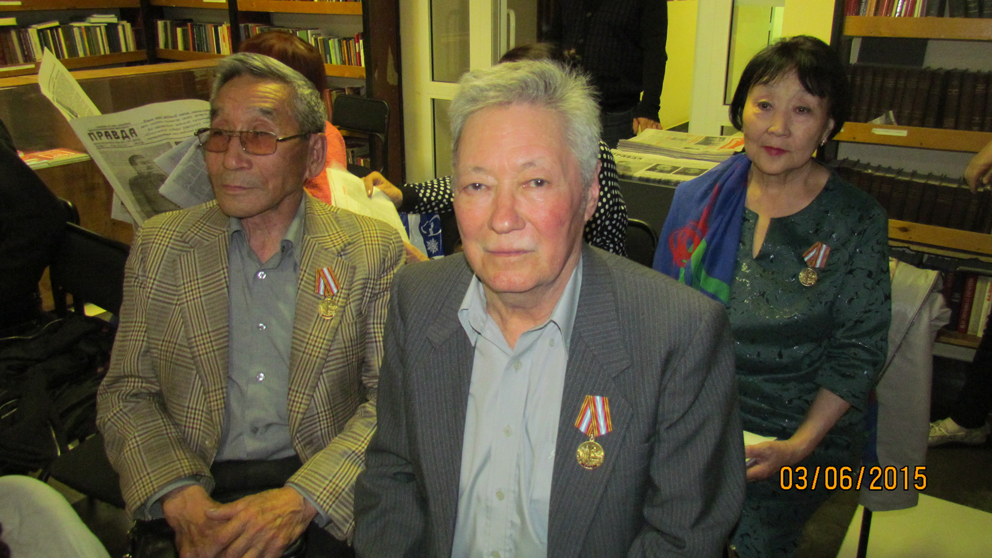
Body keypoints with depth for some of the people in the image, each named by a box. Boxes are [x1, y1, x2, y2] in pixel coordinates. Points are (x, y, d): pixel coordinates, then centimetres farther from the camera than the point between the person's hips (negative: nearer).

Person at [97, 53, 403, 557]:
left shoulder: (374, 251, 0)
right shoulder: (158, 245, 7)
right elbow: (126, 393, 7)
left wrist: (301, 498, -17)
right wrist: (179, 497, -10)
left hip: (321, 493, 0)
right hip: (195, 496, 1)